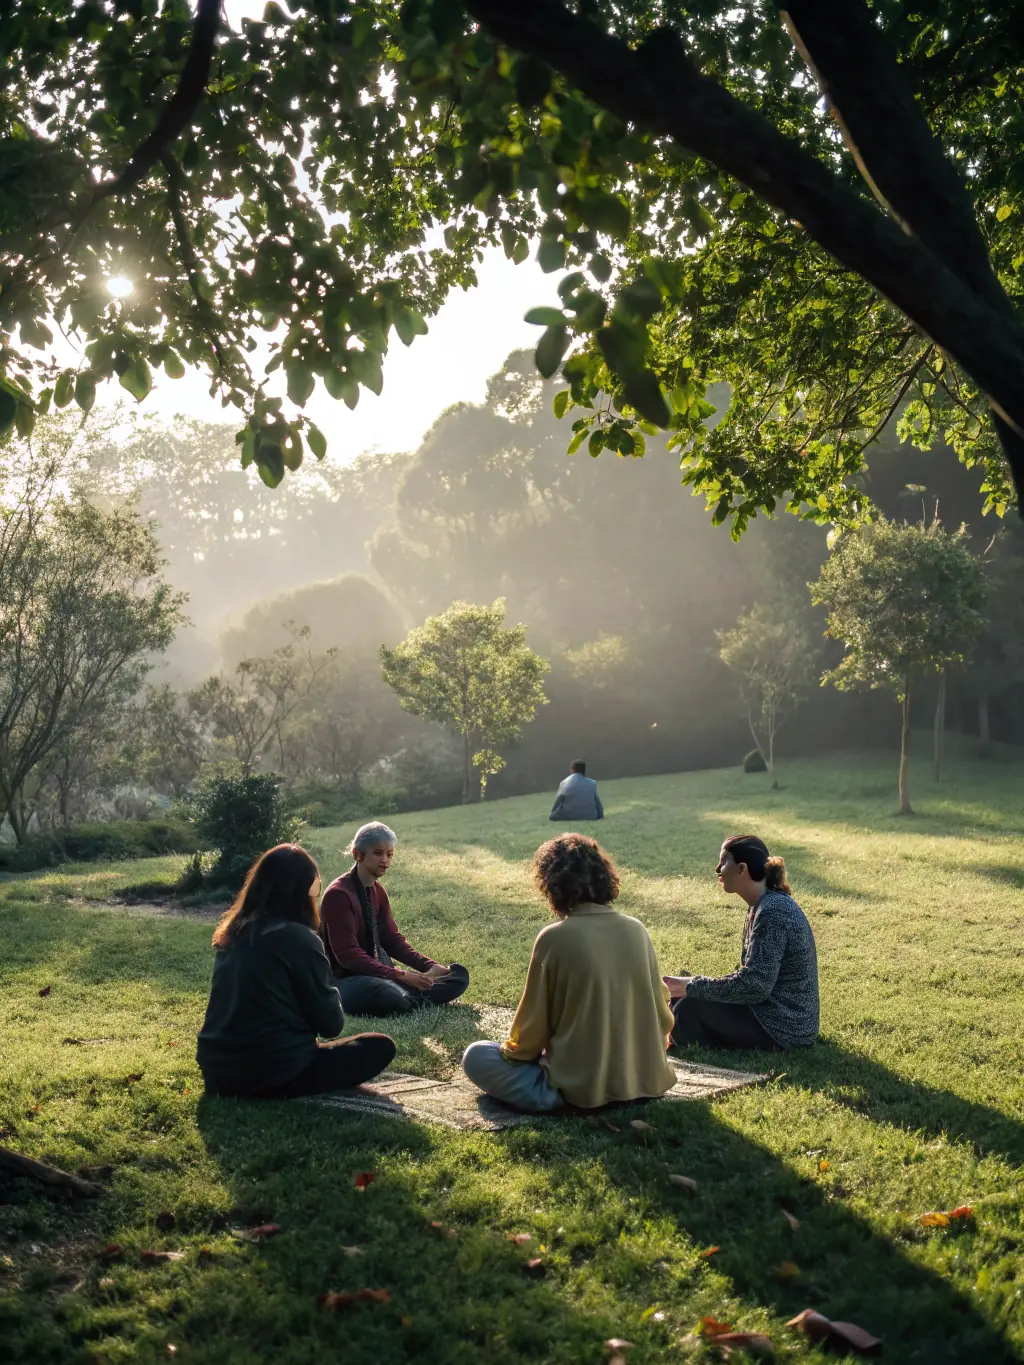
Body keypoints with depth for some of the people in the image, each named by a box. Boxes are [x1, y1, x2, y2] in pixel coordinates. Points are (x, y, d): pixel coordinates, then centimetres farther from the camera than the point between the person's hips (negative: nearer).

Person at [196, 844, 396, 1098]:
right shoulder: (299, 938, -15)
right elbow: (330, 1024, -7)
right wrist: (332, 993, 14)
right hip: (273, 1073, -8)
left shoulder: (232, 933, 6)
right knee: (380, 1047, 4)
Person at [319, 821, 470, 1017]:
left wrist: (430, 966, -7)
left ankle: (409, 1000, -19)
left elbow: (392, 940, 10)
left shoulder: (378, 891, 10)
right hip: (346, 981, -9)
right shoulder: (338, 894, -17)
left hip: (376, 974, 9)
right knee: (384, 993, -43)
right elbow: (347, 954, -23)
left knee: (458, 974, 1)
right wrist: (401, 976, -29)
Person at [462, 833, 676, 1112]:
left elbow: (532, 1027, -7)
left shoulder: (554, 938, -15)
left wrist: (511, 1051, 14)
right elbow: (661, 1011, 7)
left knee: (476, 1056, 10)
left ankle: (557, 1095, 2)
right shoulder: (637, 930, -2)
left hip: (579, 1087, -6)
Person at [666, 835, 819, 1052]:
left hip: (782, 1028, -10)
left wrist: (692, 986, -18)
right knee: (683, 997, 8)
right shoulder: (765, 904, 7)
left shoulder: (772, 912, -23)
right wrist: (693, 985, 4)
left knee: (689, 1007, -13)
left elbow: (754, 985, -26)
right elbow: (752, 975, 12)